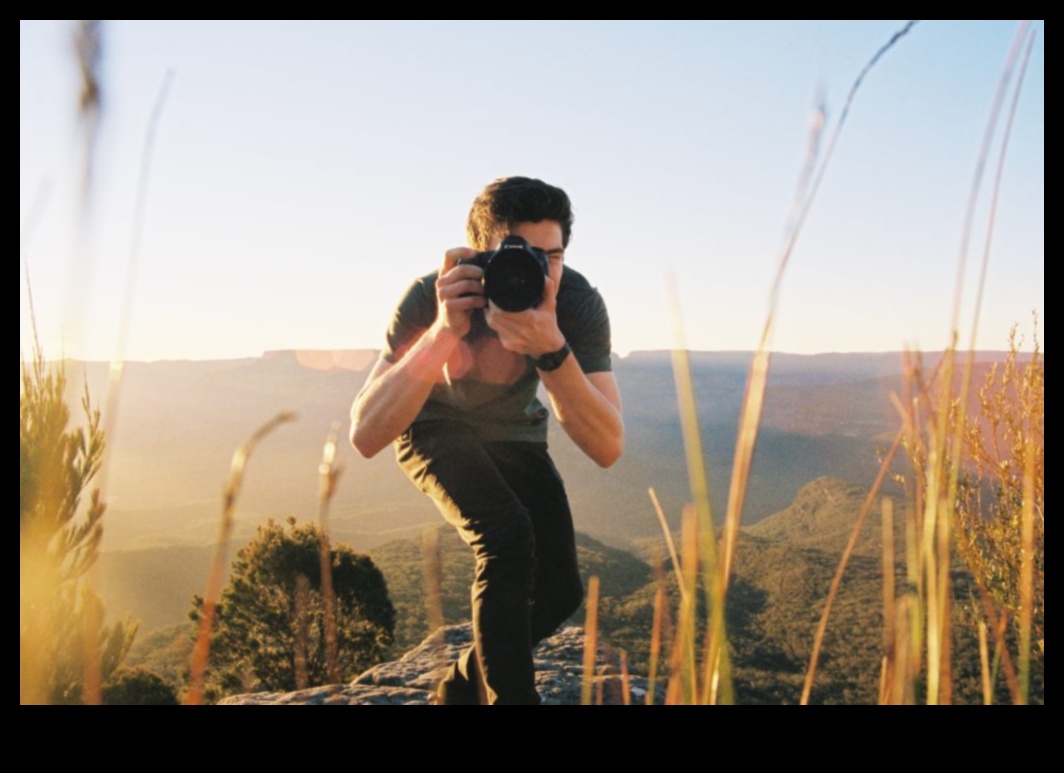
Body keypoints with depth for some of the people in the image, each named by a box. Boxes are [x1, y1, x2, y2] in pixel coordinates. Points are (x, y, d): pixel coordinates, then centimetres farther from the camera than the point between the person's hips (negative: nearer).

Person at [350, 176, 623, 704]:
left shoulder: (579, 304, -30)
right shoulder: (431, 298, -34)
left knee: (559, 591, -4)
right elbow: (365, 437, -41)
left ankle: (463, 685, 23)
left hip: (514, 432, 3)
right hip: (437, 427, -3)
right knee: (506, 537, -29)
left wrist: (552, 352, -52)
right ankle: (508, 693, -11)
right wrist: (445, 331, -51)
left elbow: (608, 448, -37)